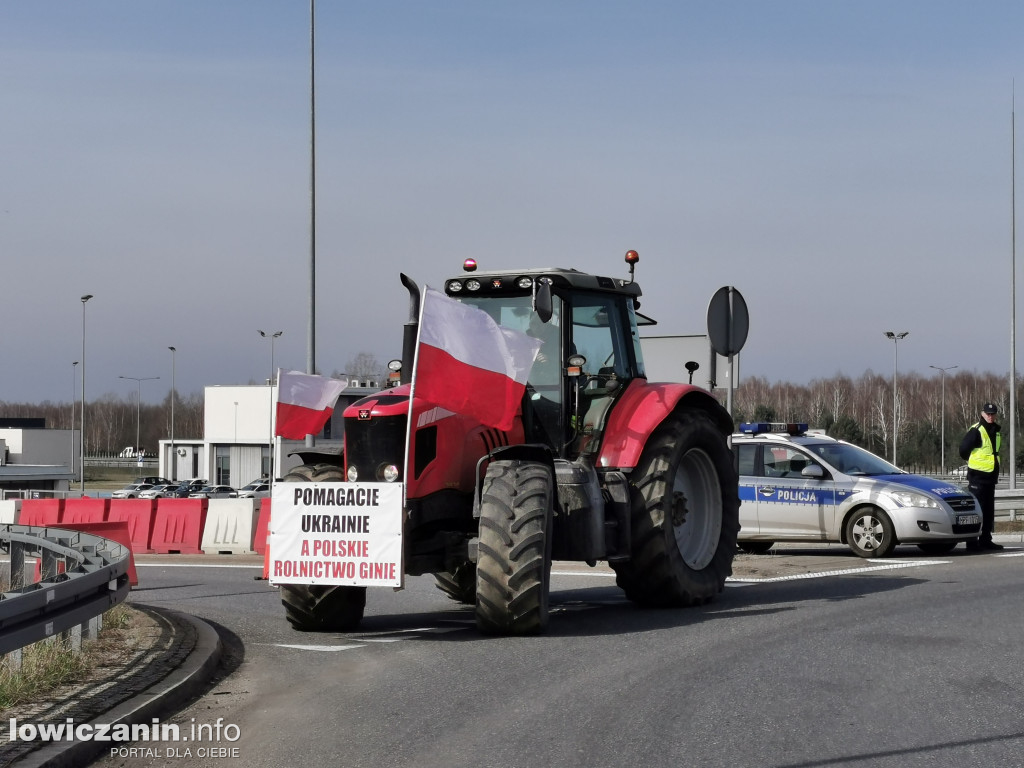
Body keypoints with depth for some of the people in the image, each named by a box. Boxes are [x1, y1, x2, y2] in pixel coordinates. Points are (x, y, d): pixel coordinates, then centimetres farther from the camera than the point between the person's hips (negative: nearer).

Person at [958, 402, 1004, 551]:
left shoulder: (996, 431, 13)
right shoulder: (976, 430, -13)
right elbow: (963, 449, -12)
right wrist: (973, 462, 3)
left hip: (991, 476, 8)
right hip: (977, 476, -8)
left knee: (989, 510, 11)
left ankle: (986, 540, 17)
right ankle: (972, 541, -6)